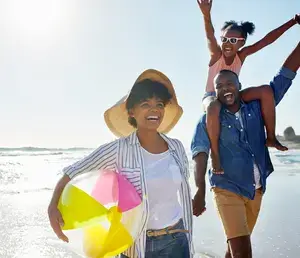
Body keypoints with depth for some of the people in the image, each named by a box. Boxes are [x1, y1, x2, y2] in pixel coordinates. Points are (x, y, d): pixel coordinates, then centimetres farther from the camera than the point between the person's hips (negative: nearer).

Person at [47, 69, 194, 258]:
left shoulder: (177, 148, -2)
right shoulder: (119, 150, -14)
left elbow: (185, 195, 9)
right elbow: (71, 175, -10)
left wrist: (188, 239, 13)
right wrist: (53, 206, -26)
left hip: (176, 242, 3)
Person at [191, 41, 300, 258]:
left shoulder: (256, 107, 1)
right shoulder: (209, 119, -7)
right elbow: (200, 153, -17)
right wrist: (200, 191, -29)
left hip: (256, 189, 4)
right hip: (227, 189, -4)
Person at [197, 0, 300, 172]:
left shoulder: (242, 55, -6)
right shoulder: (216, 54, -16)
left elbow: (267, 40, -12)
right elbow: (210, 36, -37)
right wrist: (207, 14, -58)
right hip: (212, 97, -5)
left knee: (266, 91, -16)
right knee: (214, 108, -43)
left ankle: (271, 137, -11)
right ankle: (215, 152, -30)